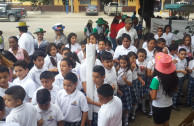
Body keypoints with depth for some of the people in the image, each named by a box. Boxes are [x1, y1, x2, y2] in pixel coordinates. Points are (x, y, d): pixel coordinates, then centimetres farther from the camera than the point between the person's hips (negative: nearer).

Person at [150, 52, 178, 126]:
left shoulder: (156, 79, -27)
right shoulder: (173, 77, -11)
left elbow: (153, 97, -24)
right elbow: (175, 90, 7)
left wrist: (150, 92, -4)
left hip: (158, 107, -5)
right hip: (169, 105, 5)